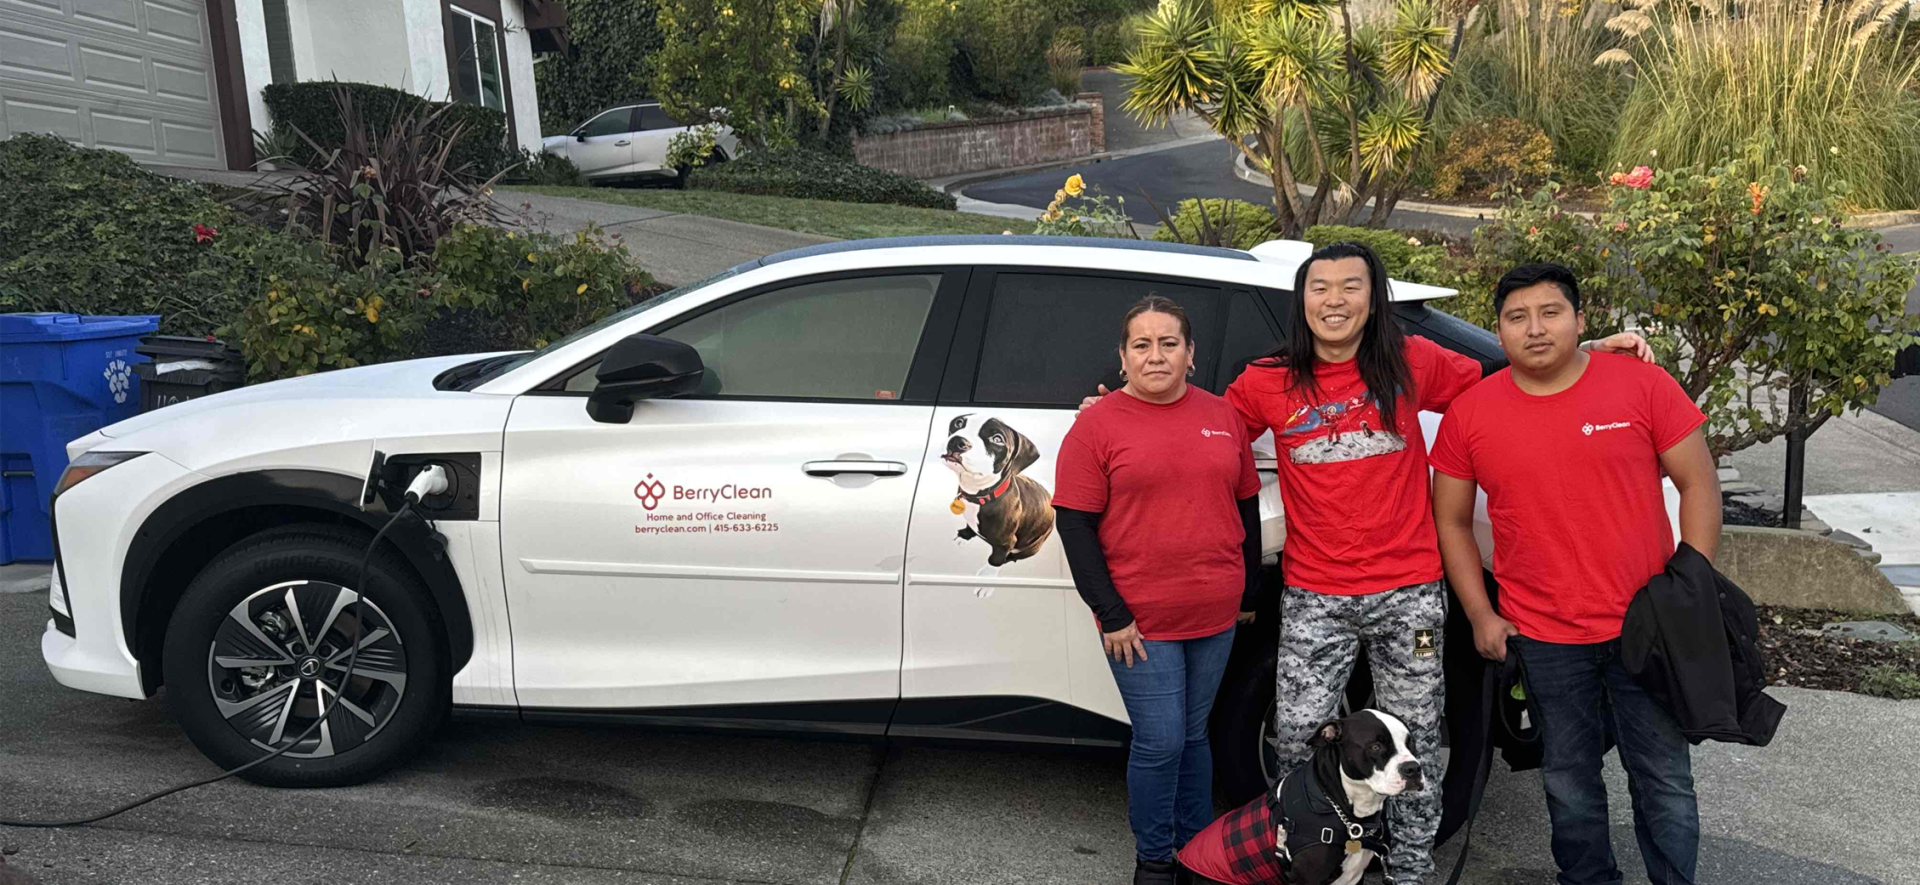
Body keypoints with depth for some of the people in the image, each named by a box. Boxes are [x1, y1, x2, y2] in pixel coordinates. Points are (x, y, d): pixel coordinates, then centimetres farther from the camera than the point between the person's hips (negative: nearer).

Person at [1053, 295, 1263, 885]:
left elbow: (1245, 508, 14)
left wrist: (1248, 593, 15)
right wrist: (1111, 615, -11)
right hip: (1140, 622, -4)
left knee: (1193, 734, 17)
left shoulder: (1222, 417, 6)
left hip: (1215, 616, 4)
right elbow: (1074, 526, -8)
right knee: (1160, 743, 0)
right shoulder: (1097, 426, -6)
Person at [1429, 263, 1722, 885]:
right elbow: (1452, 520, 6)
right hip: (1542, 637, 1)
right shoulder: (1469, 413, -2)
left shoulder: (1642, 385, -5)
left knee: (1663, 778, 10)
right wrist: (1480, 614, 1)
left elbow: (1698, 482, 0)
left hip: (1644, 625, -1)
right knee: (1569, 781, 14)